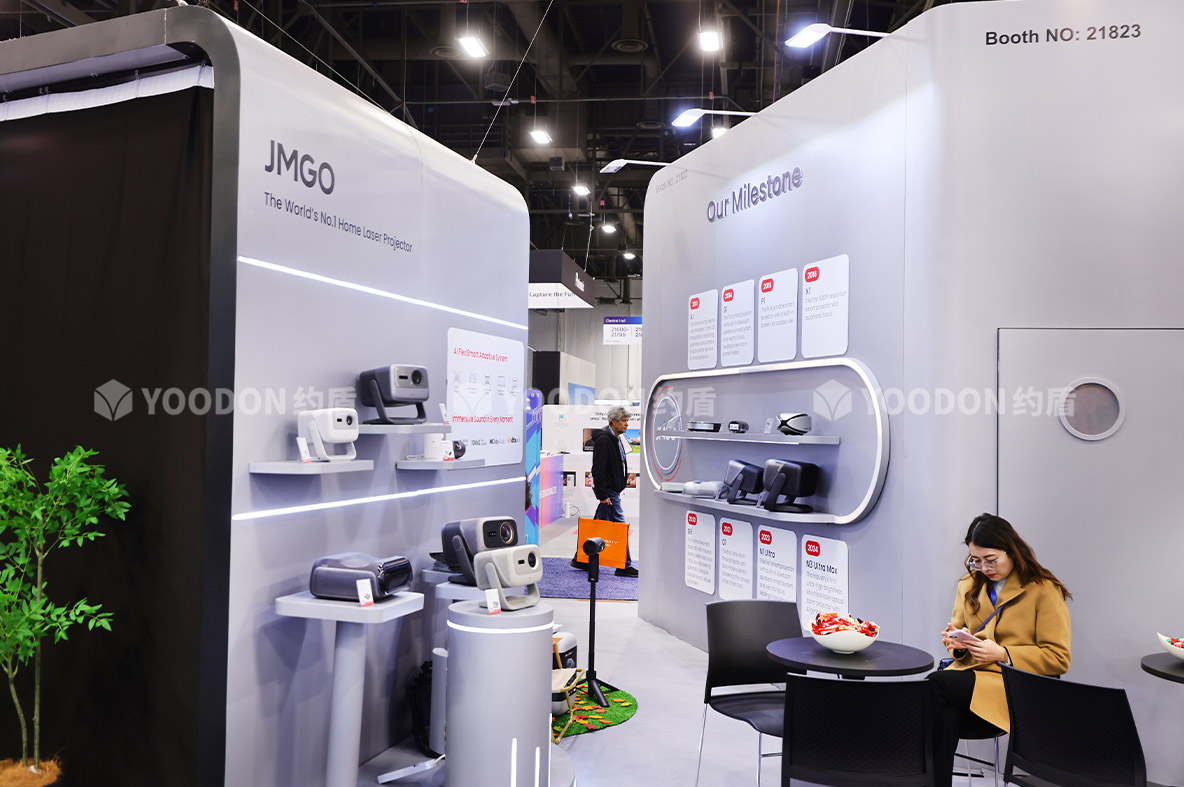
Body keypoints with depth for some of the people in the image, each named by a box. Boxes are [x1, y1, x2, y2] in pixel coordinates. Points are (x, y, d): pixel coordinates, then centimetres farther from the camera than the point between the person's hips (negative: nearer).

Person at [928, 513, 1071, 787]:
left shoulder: (1044, 590, 0)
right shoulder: (969, 585, 17)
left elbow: (1058, 658, -2)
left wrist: (1003, 654, -13)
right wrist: (958, 642, 1)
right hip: (969, 673, 5)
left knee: (935, 683, -31)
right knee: (946, 716, -34)